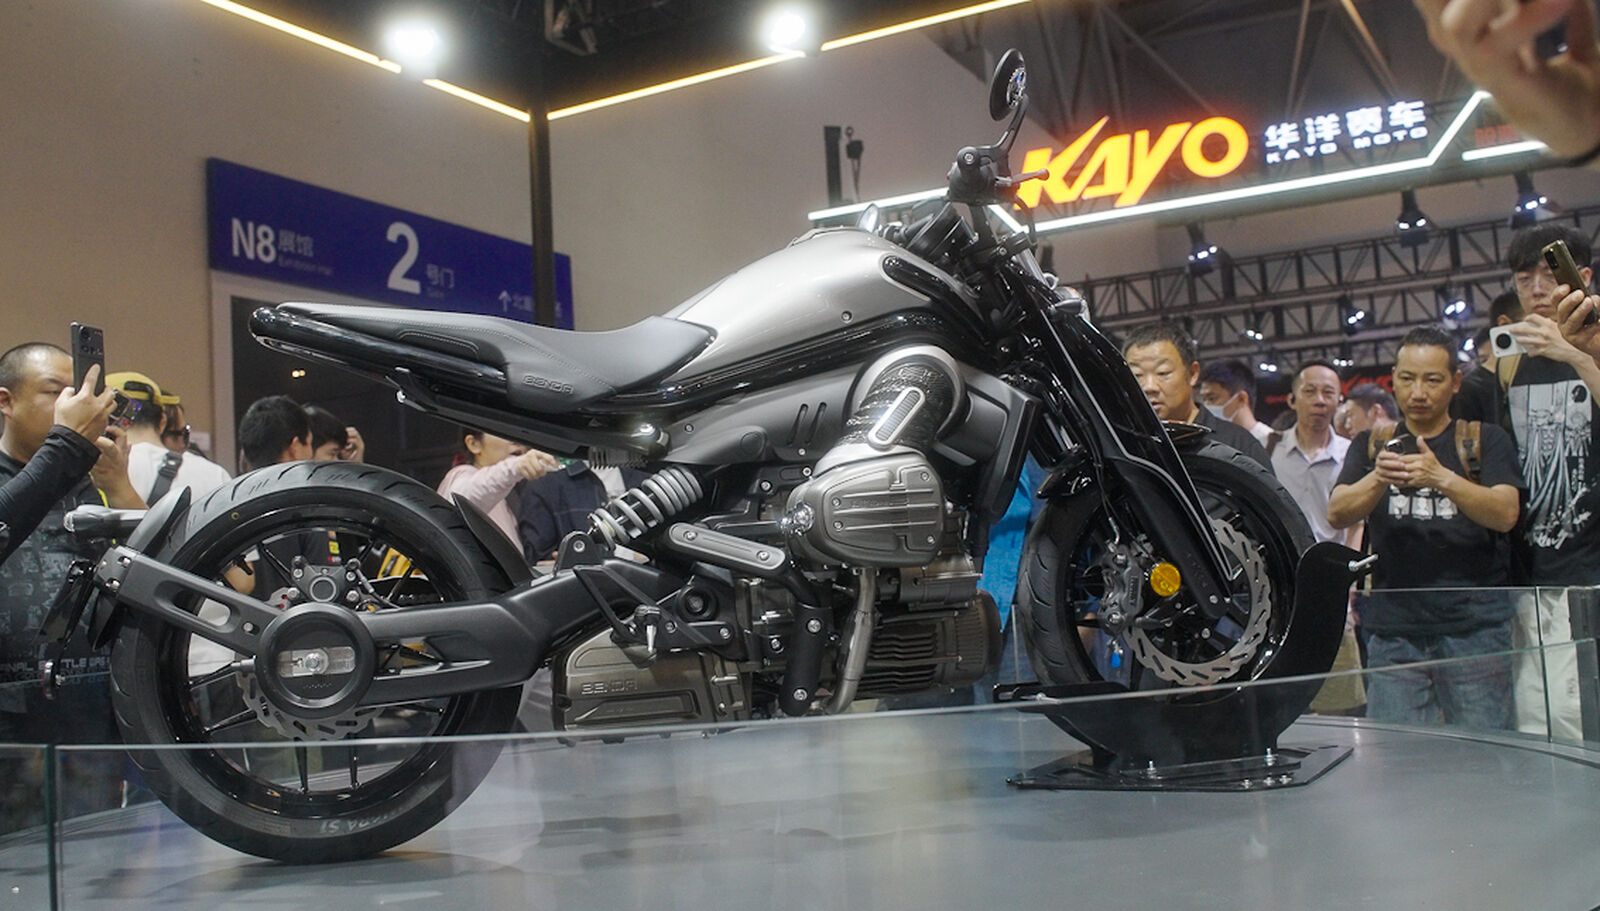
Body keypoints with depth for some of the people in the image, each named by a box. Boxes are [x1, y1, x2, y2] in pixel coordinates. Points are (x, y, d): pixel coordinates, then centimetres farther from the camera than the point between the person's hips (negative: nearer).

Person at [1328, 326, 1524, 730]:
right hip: (1393, 630, 2)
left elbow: (1505, 514, -8)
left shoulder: (1484, 439, 8)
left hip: (1474, 625, -1)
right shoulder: (1372, 445, 14)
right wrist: (1379, 479, -21)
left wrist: (1444, 479, -25)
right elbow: (1337, 514, -1)